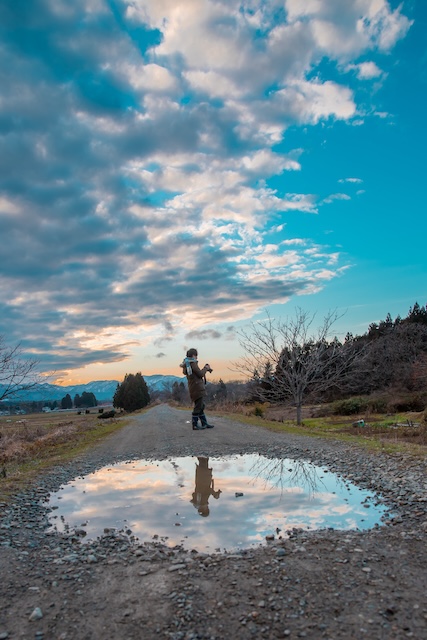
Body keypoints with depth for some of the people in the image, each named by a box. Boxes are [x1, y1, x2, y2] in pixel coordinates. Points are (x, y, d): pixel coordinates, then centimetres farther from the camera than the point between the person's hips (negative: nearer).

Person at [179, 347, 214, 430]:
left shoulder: (187, 364, 17)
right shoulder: (192, 363, -12)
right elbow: (200, 374, -14)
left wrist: (205, 369, 17)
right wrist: (205, 368, 2)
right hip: (197, 388, -10)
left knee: (201, 406, 14)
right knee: (198, 407, -5)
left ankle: (204, 424, 20)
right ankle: (195, 424, -2)